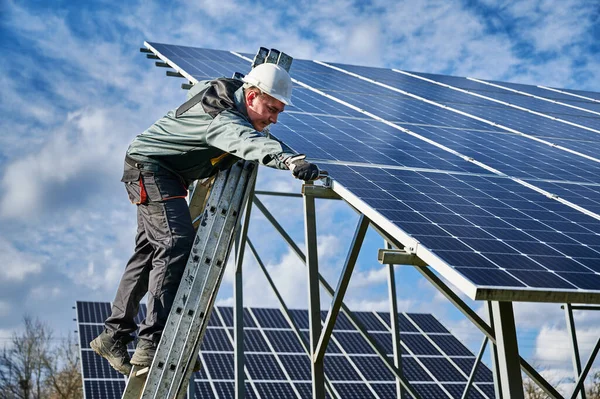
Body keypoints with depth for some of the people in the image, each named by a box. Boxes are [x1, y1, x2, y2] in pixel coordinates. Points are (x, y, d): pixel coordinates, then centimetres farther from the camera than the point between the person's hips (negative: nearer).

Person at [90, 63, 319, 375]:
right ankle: (152, 344, -27)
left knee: (149, 252, 14)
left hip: (164, 173, 11)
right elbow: (247, 142, -55)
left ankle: (113, 336, 24)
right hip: (149, 167, -11)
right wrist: (291, 161, -72)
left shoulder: (230, 90, -2)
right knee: (177, 244, -25)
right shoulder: (222, 118, -32)